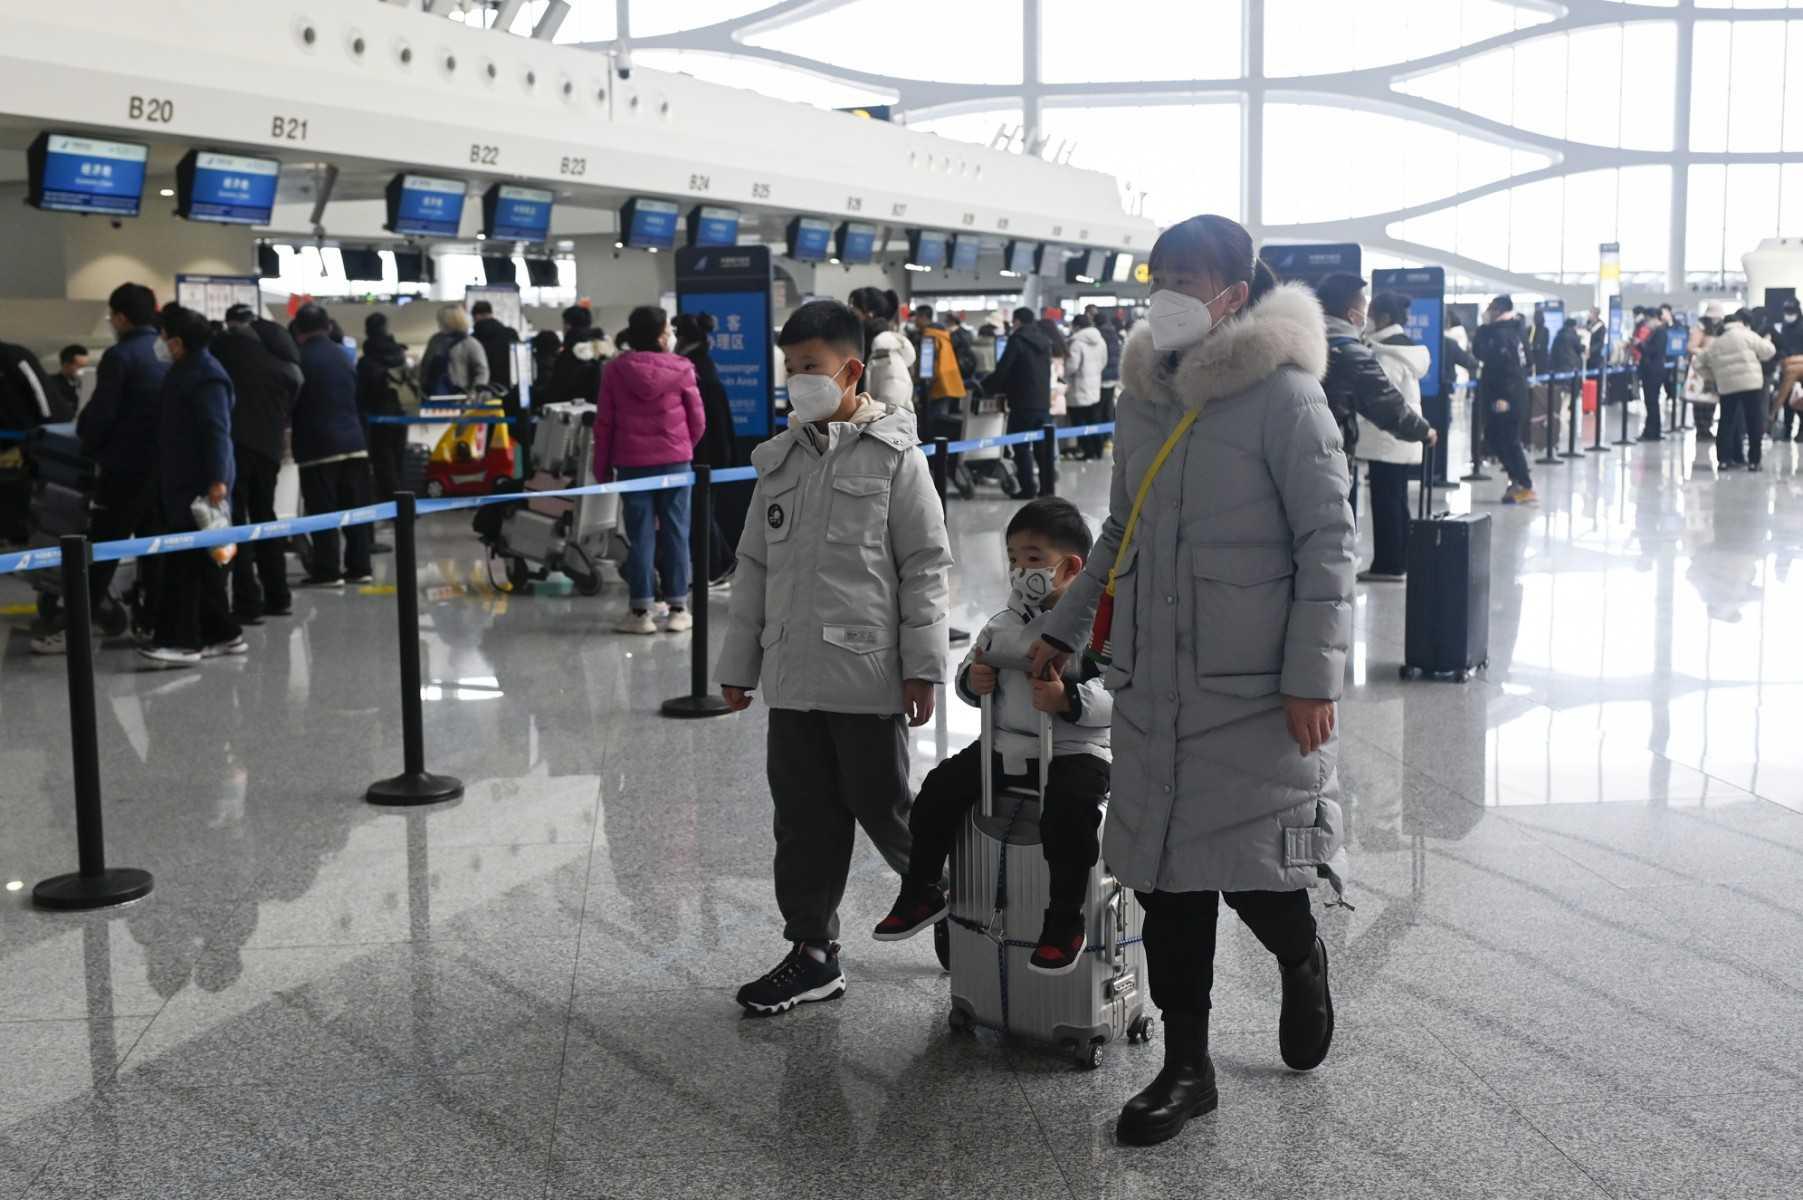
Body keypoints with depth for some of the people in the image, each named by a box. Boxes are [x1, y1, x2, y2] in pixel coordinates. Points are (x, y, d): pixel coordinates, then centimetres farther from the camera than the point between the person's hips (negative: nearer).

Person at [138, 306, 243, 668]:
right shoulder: (185, 372, 17)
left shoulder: (205, 376, -15)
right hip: (184, 483, 10)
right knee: (203, 562, 12)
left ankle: (182, 641, -6)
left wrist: (217, 479, -29)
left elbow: (217, 432, -23)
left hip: (199, 485, -10)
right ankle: (223, 634, 18)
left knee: (186, 563, -9)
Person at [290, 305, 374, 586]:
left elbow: (290, 402, -2)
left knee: (323, 511, -2)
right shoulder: (342, 354, 10)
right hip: (353, 441, 5)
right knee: (355, 508, 9)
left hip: (318, 446, -5)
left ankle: (327, 571, -1)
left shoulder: (300, 359, -8)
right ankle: (358, 566, 12)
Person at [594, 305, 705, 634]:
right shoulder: (680, 369, -5)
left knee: (639, 535, 4)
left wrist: (602, 467, 10)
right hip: (675, 461, -1)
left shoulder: (615, 370, -2)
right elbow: (698, 420, 1)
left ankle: (641, 611, 4)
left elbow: (603, 423, 1)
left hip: (631, 464, 1)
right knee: (675, 533, 6)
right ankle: (678, 609, 8)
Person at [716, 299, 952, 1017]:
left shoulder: (893, 456, -4)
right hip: (791, 675, 5)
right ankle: (812, 952, 21)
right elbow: (755, 568, 16)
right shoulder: (780, 460, 12)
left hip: (867, 672, -5)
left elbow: (926, 568, -6)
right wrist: (738, 665, 14)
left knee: (884, 810, 2)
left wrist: (922, 667, -10)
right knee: (804, 817, 10)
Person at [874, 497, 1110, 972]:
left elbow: (1119, 696, -19)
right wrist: (973, 680, -1)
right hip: (1005, 745, 6)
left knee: (1070, 805, -32)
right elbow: (967, 677, 22)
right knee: (942, 785, -4)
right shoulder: (1002, 625, 11)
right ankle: (922, 892, 14)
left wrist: (1068, 699, -32)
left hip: (1075, 750, -6)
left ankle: (1065, 920, -15)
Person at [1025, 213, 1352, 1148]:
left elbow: (1328, 541, -10)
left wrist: (1314, 676, -15)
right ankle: (1185, 1068, 23)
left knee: (1254, 876, -4)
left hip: (1255, 688, -6)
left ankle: (1300, 962, 32)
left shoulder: (1283, 394, -9)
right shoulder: (1142, 393, 10)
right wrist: (1063, 629, 20)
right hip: (1152, 682, 6)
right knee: (1166, 879, 9)